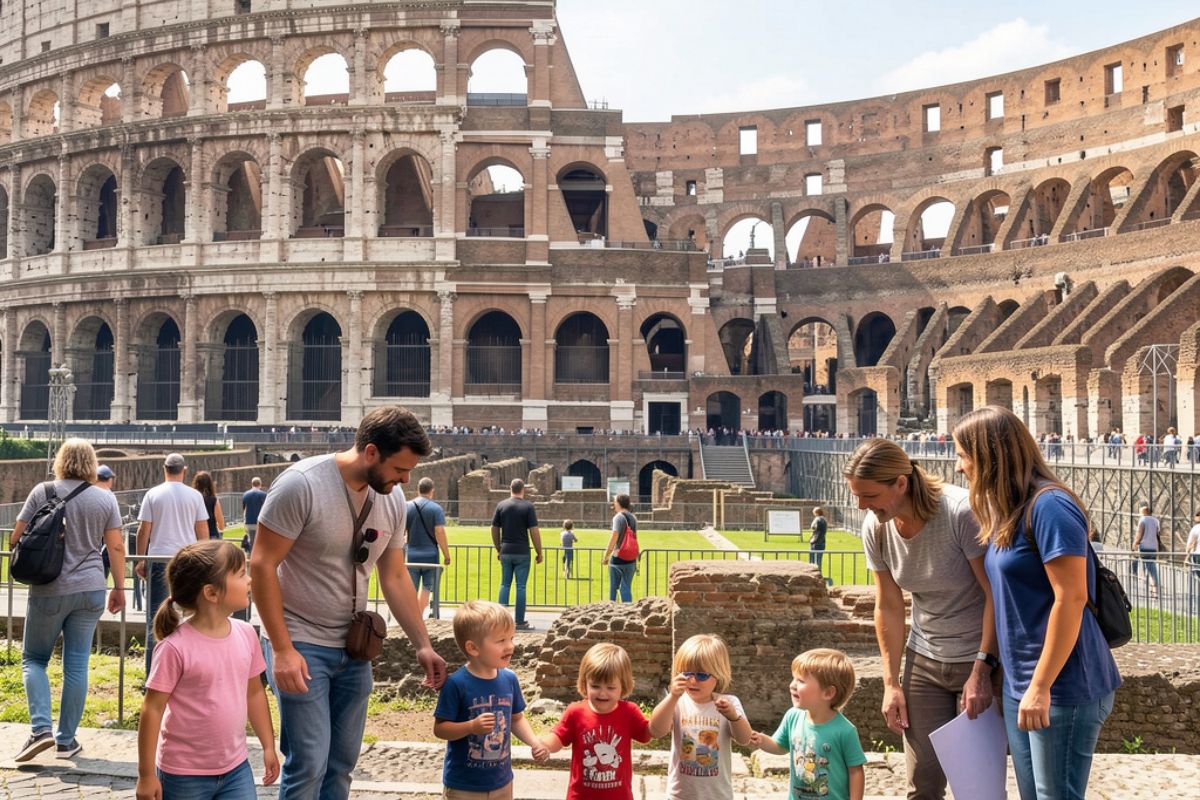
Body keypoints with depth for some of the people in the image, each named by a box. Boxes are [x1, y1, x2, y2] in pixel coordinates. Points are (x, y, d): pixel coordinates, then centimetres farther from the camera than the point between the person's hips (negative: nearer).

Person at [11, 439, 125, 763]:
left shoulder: (42, 492, -3)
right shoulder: (105, 499, 1)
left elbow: (16, 539, 0)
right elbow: (116, 548, 1)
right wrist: (119, 588, 11)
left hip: (48, 590, -1)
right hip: (90, 590, 2)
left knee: (33, 657, 14)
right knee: (76, 664, 7)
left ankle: (41, 728, -2)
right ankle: (66, 740, 12)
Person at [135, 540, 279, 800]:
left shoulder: (246, 635, -2)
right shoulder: (175, 647, -20)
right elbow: (152, 709, -14)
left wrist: (268, 746, 13)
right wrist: (146, 774, -9)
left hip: (236, 768, 5)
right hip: (184, 776, -4)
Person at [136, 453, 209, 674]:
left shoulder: (153, 495, 0)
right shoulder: (195, 496, 2)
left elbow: (144, 530, 0)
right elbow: (203, 531, 3)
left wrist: (140, 560, 8)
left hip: (159, 559, -1)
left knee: (156, 614, 5)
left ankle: (153, 670, 4)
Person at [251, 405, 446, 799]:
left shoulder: (392, 500, 0)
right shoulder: (301, 484, -18)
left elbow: (395, 578, 9)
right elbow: (262, 565, -15)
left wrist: (423, 645, 4)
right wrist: (282, 649, -18)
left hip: (354, 647, 6)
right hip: (301, 645, -6)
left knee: (341, 764, 11)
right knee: (309, 764, -5)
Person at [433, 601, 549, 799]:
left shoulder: (509, 679, -4)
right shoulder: (456, 683, -20)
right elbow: (439, 728, -16)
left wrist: (534, 741, -7)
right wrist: (472, 726, -31)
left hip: (501, 782, 5)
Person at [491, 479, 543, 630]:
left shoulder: (501, 505, 3)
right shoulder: (528, 506, -7)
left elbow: (494, 529, 6)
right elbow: (534, 531, -9)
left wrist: (498, 549, 17)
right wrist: (539, 552, -1)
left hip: (506, 551, 3)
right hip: (522, 552, -3)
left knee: (505, 584, 12)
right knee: (521, 586, 2)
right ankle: (520, 622, 4)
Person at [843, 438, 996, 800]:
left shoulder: (961, 513, -24)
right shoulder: (875, 527, -7)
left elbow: (997, 594, -20)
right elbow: (888, 607, 1)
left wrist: (982, 669, -23)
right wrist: (891, 682, 1)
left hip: (981, 659, -4)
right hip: (924, 660, 5)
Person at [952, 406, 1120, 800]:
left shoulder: (1048, 505, -17)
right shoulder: (1007, 512, 10)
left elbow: (1071, 599, -21)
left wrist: (1041, 687, -20)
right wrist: (1011, 676, 14)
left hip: (1061, 685, -8)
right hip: (1019, 684, 9)